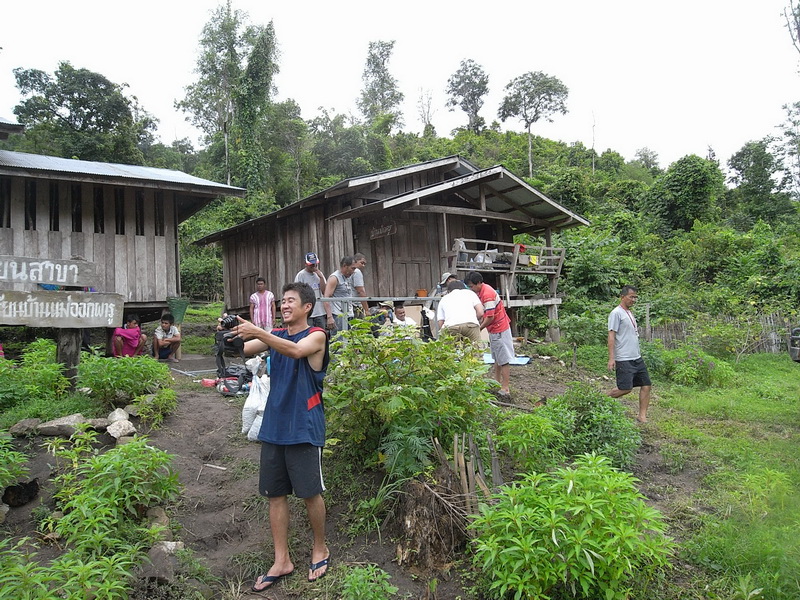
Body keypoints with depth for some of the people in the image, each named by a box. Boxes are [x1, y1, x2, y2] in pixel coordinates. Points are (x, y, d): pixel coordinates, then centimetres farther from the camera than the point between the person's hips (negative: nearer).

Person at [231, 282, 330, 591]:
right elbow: (246, 348, -2)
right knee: (275, 494, 9)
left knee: (310, 493, 5)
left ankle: (320, 549, 28)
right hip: (274, 426, 5)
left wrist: (256, 331, -37)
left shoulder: (316, 336, -7)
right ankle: (282, 561, 23)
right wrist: (233, 336, -23)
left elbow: (296, 350, -28)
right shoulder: (275, 335, 11)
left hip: (304, 429, -5)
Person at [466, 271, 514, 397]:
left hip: (499, 329, -10)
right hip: (494, 329, 10)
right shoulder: (482, 291, 6)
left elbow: (490, 317, -23)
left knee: (503, 359, -7)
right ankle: (497, 383, 27)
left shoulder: (487, 295, -24)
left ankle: (505, 389, -4)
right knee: (497, 358, 17)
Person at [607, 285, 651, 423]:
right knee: (626, 388, -11)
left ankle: (642, 415, 12)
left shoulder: (629, 313, 18)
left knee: (646, 385, 5)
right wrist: (611, 358, -20)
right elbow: (611, 336, -15)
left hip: (637, 358, 9)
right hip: (624, 359, -9)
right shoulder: (616, 313, -10)